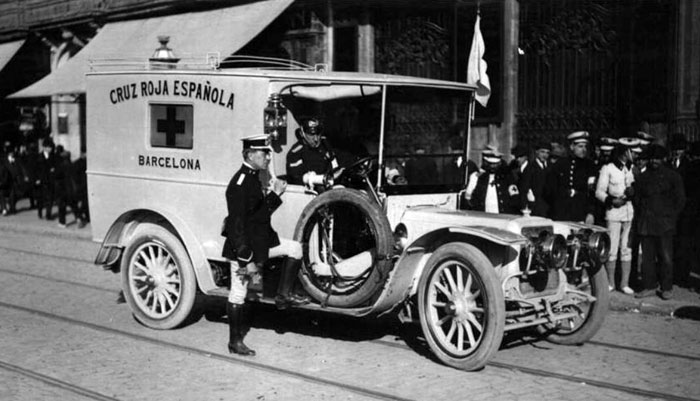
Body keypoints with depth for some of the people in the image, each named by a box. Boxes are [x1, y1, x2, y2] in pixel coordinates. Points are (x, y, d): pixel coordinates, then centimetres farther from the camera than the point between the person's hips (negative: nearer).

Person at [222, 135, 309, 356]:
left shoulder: (254, 179, 8)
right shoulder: (239, 184, -22)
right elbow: (237, 224, -24)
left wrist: (275, 194, 0)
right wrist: (246, 259, -25)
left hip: (262, 241, 9)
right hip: (244, 246, -9)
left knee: (295, 248, 10)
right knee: (238, 294, 2)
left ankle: (284, 295, 15)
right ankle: (235, 342, 14)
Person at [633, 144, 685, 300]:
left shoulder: (672, 176, 5)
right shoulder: (643, 177, 14)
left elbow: (680, 199, 7)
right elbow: (637, 198, 21)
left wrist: (671, 217, 0)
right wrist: (640, 216, 11)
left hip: (664, 223, -3)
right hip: (645, 223, 3)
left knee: (666, 257, -4)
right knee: (647, 256, 2)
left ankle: (667, 288, 5)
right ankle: (649, 286, 9)